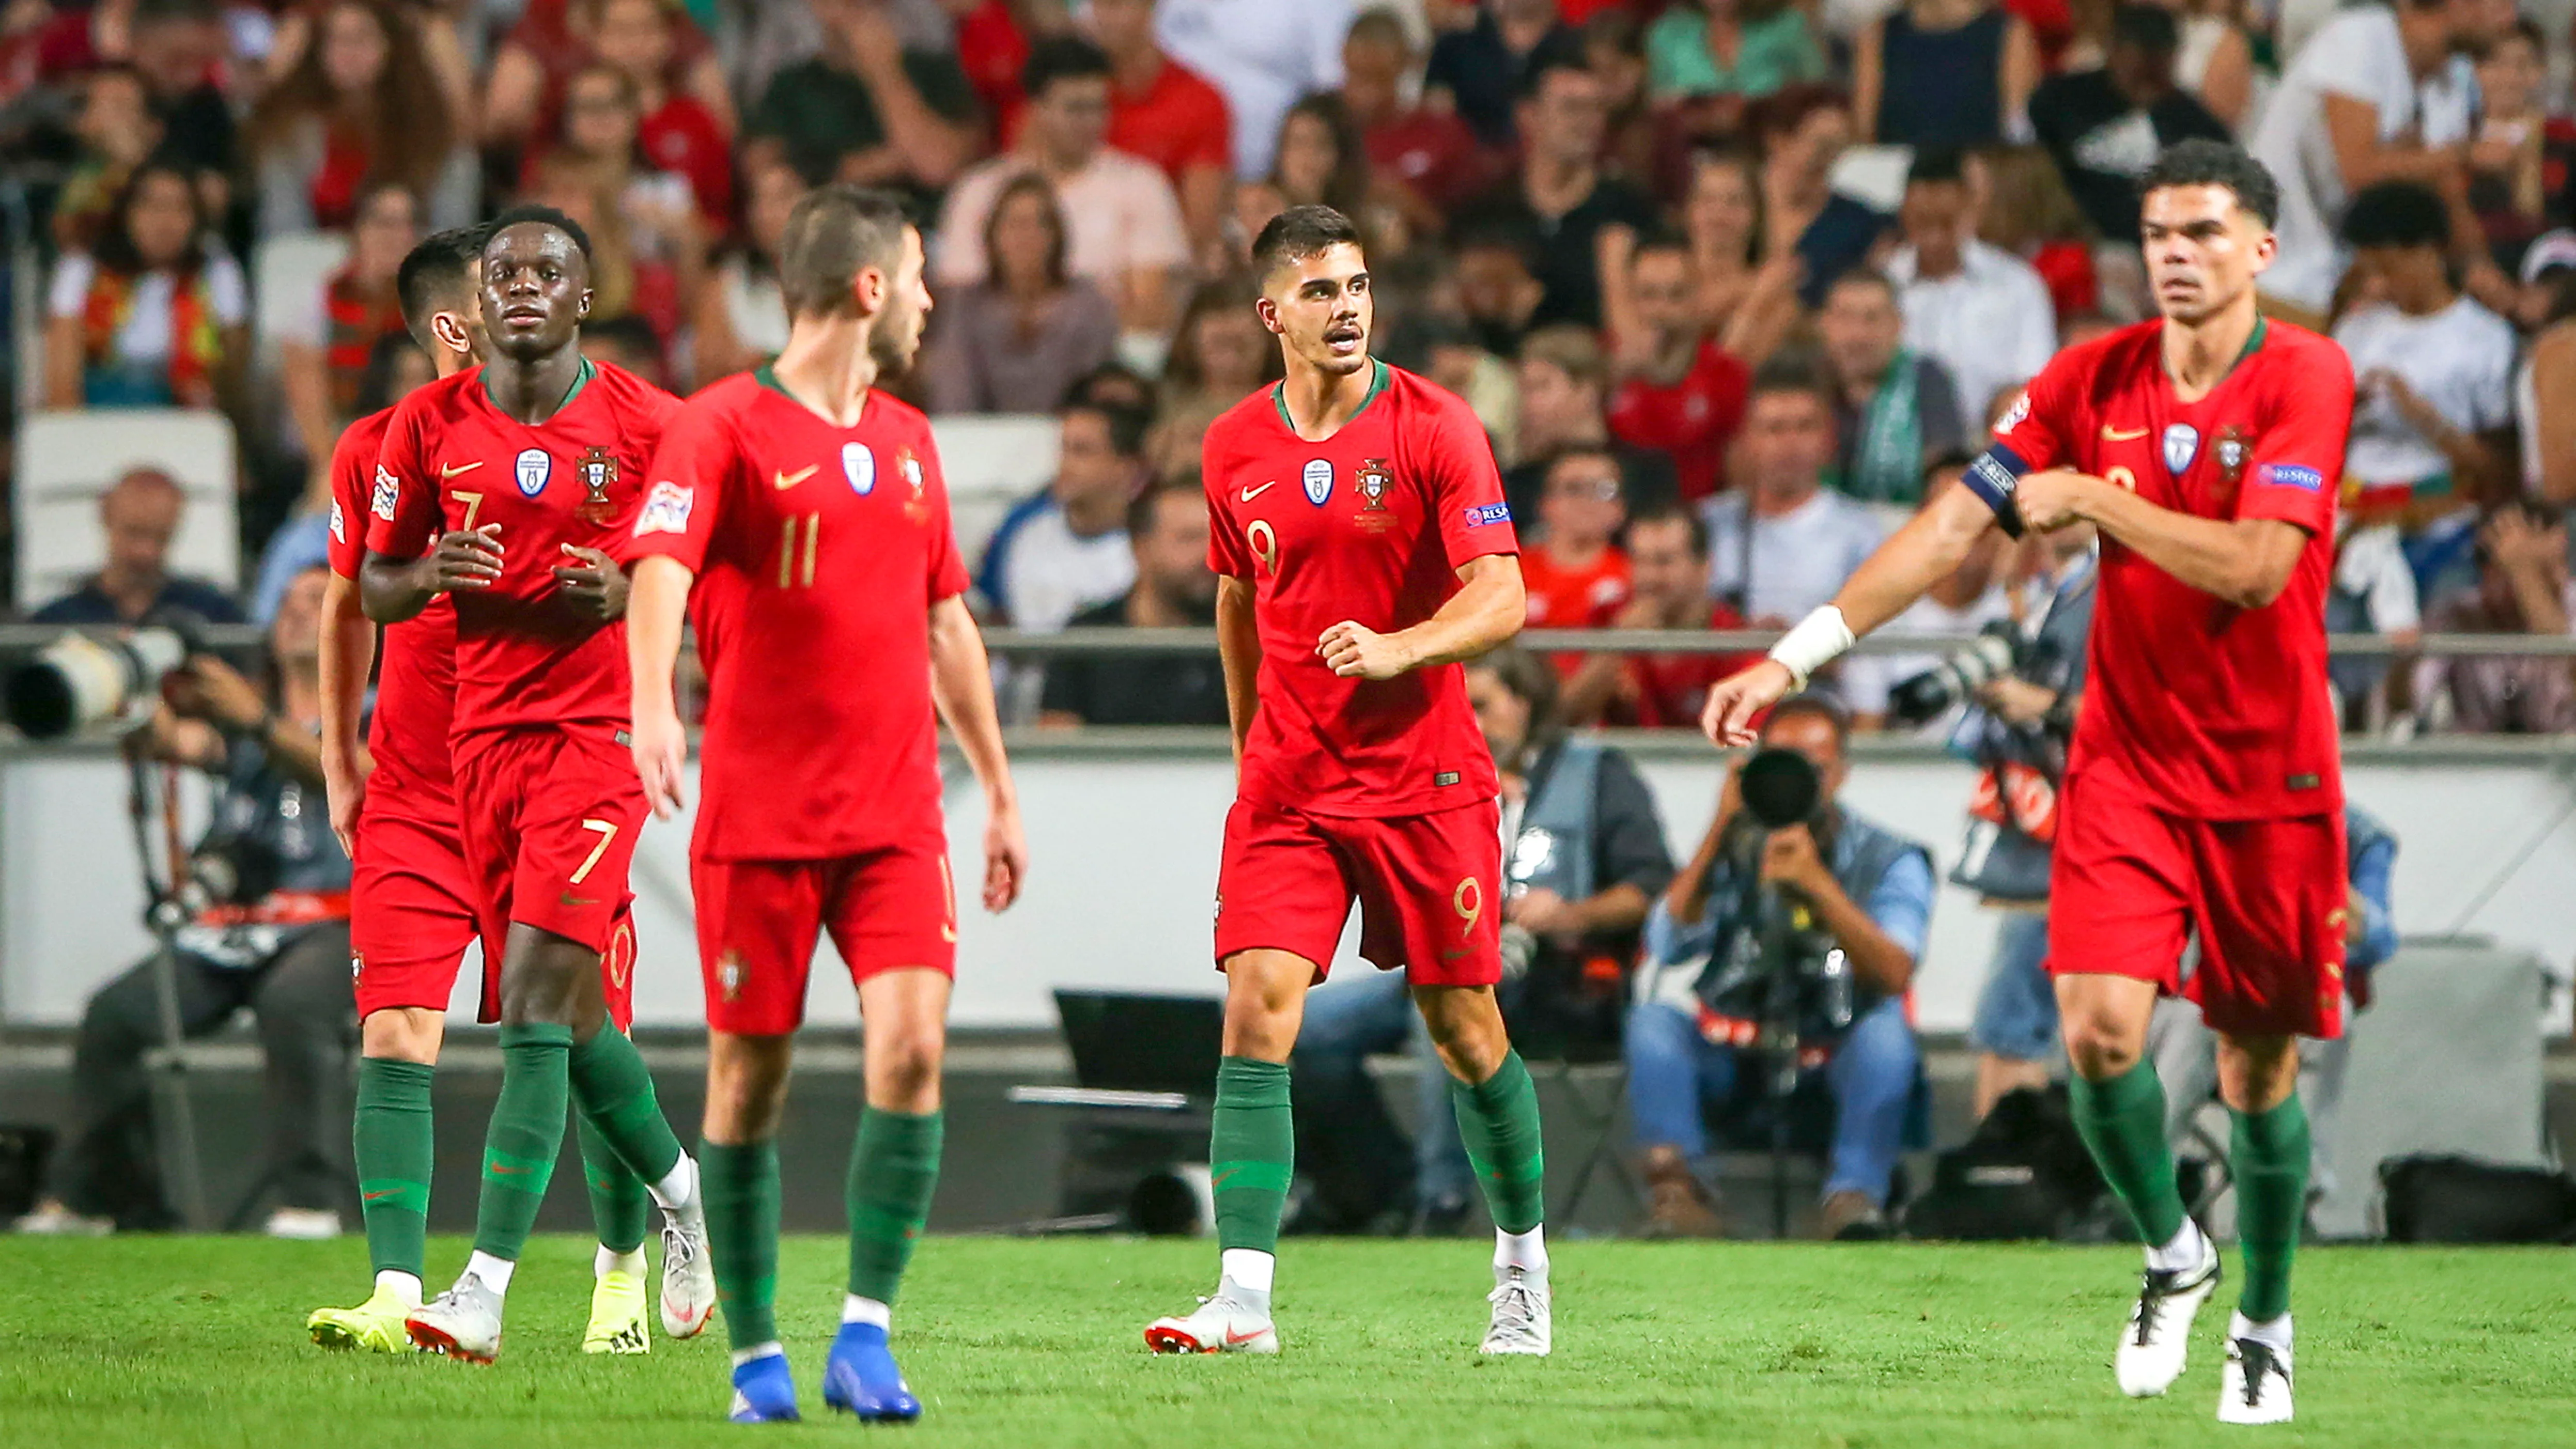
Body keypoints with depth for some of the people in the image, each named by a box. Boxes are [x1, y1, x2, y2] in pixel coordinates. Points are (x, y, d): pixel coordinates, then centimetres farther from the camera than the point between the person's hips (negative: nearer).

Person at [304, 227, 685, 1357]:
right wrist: (339, 764, 13)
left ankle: (626, 1269, 27)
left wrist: (620, 586, -24)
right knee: (394, 1038, -11)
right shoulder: (376, 450, 2)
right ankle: (397, 1298, -12)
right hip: (414, 792, 1)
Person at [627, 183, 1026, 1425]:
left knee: (912, 1042, -13)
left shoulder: (908, 441, 16)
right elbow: (662, 567, -20)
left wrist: (999, 790, 26)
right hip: (757, 812, -4)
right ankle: (756, 1356, 12)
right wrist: (654, 706, -38)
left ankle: (865, 1335, -10)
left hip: (896, 810, 5)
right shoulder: (725, 426, -5)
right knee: (749, 1077, 0)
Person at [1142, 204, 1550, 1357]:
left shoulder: (1434, 428, -8)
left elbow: (1501, 597, -15)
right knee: (1256, 1009, -14)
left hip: (1427, 776, -2)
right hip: (1287, 784, 2)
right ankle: (1245, 1297, -17)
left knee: (1465, 1030, 5)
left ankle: (1523, 1267, 27)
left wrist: (1397, 649, -32)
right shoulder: (1234, 451, 5)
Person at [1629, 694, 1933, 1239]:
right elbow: (1668, 944, -12)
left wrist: (1817, 883, -30)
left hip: (1837, 1065, -2)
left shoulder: (1889, 859, 0)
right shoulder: (1735, 849, 5)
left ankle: (1855, 1197, -37)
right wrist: (1720, 832, -16)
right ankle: (1679, 1189, -34)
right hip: (1730, 1061, 2)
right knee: (1655, 1017, -24)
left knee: (1886, 1031, -32)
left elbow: (1893, 974, -19)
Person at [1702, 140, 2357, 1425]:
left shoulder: (2305, 377, -12)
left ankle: (2265, 1327, 26)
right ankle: (2170, 1256, 12)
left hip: (2268, 775, -2)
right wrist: (1797, 654, -7)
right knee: (2099, 1029, -15)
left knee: (2259, 1064, 5)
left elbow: (2252, 567, -22)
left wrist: (2092, 498, -17)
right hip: (2127, 760, 2)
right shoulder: (2096, 379, -1)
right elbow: (1954, 525, -1)